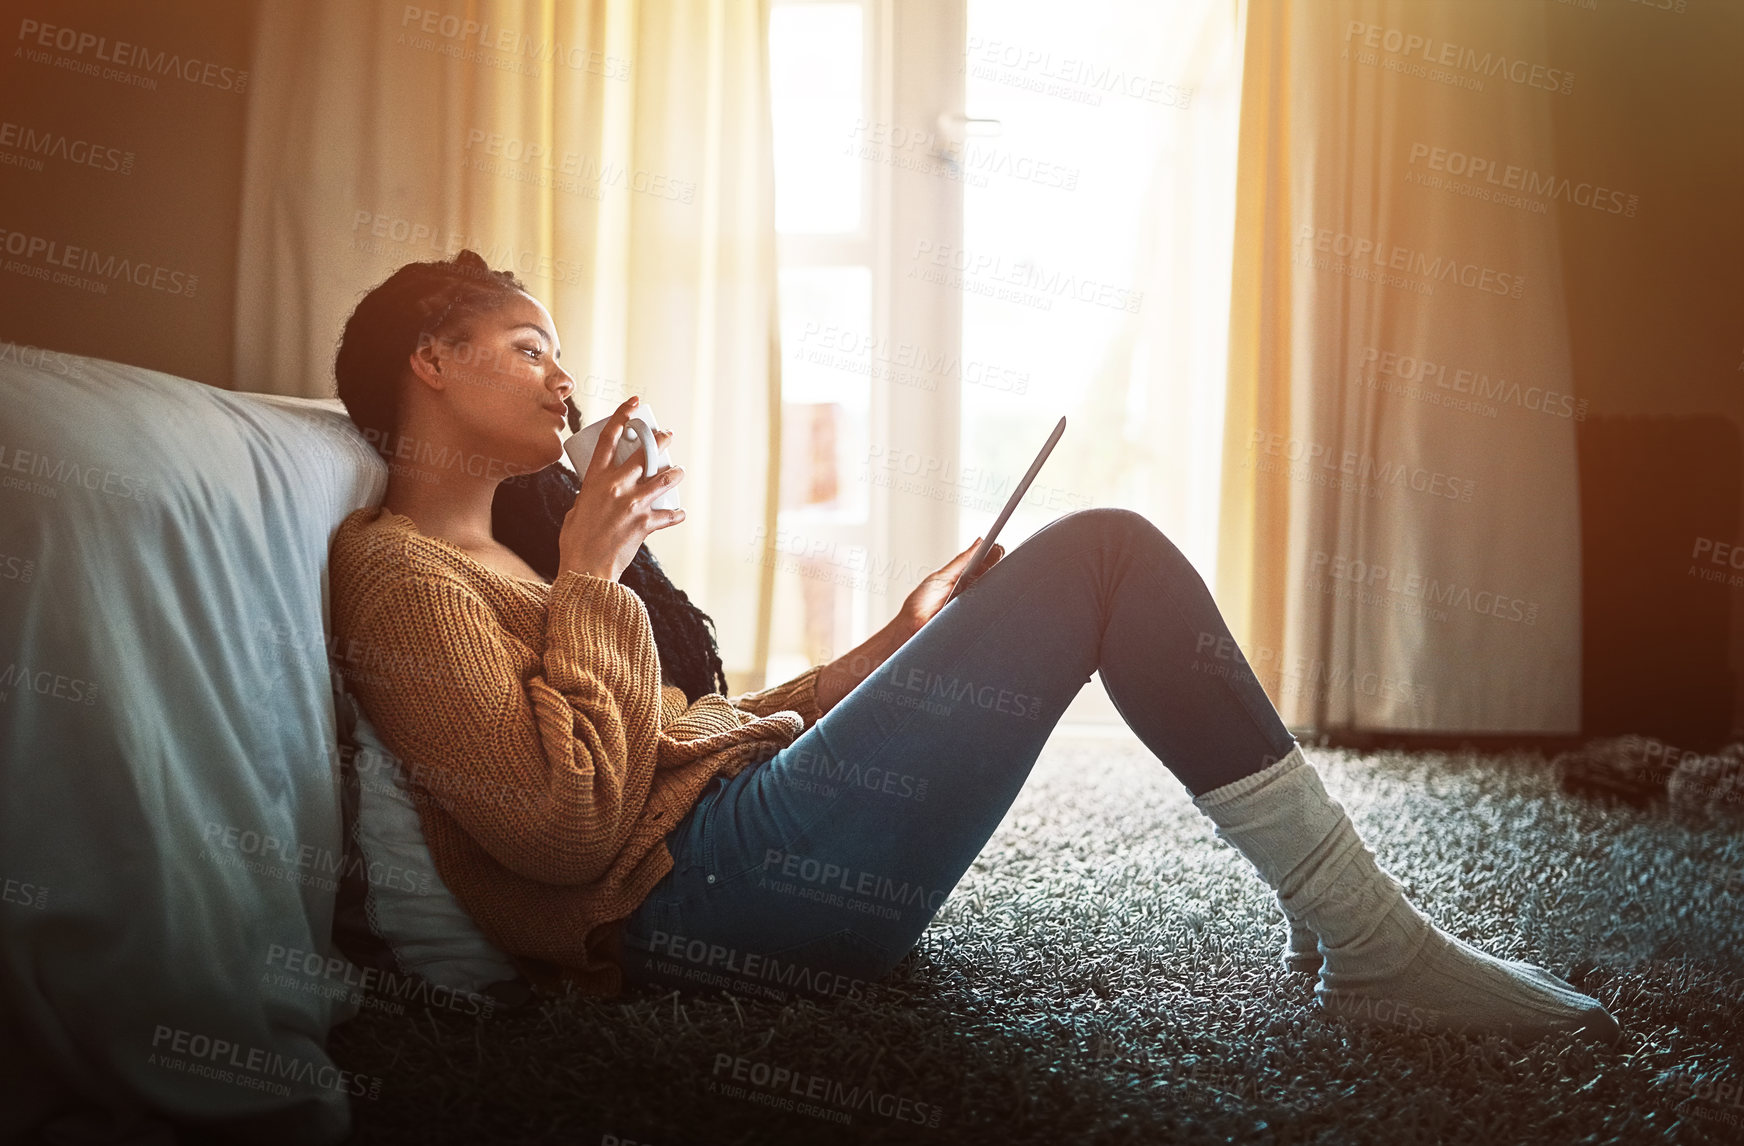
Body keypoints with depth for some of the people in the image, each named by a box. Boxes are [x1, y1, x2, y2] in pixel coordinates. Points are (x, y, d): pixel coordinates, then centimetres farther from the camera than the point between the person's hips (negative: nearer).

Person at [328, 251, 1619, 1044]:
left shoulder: (506, 539, 25)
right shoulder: (395, 570, -4)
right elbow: (562, 824, -17)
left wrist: (896, 644, 16)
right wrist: (591, 581, -9)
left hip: (740, 807, 10)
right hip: (703, 881, -10)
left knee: (1099, 559, 14)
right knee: (1102, 550, -12)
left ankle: (1340, 911, 9)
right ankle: (1375, 947, -7)